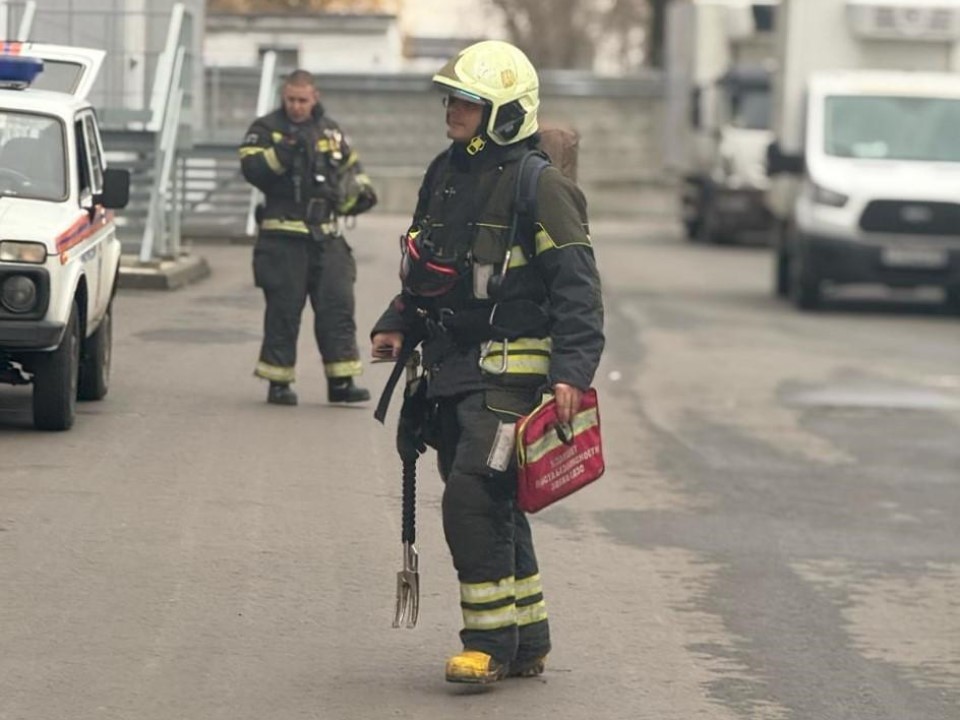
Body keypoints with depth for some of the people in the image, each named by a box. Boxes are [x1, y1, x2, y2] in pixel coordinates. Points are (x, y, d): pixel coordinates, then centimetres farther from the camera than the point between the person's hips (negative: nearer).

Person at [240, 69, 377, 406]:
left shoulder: (331, 131, 15)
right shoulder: (266, 129, 2)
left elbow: (352, 168, 28)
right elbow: (252, 169, -13)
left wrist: (360, 191, 9)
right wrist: (281, 154, -27)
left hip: (327, 237, 4)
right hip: (283, 236, -4)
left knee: (338, 305, -1)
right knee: (283, 310, -1)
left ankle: (341, 380, 2)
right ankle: (278, 381, 7)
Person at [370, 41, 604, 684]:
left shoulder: (538, 185, -11)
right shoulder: (446, 174, 13)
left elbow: (577, 287, -13)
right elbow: (424, 269, 25)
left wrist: (571, 371, -21)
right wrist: (398, 326, 11)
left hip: (510, 373, -8)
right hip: (453, 372, 8)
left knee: (473, 500, -15)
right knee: (492, 509, 12)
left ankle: (492, 642, -7)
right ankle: (529, 643, 21)